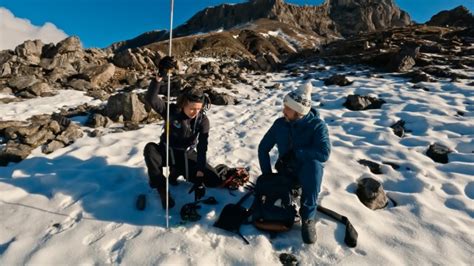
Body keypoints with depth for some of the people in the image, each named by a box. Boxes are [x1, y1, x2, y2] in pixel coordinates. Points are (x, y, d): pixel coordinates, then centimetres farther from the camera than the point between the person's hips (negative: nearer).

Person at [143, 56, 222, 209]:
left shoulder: (203, 121, -18)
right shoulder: (171, 111, -19)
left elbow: (202, 149, -25)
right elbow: (150, 99, -37)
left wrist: (199, 177, -33)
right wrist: (160, 76, -52)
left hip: (187, 156, 1)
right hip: (167, 152, -1)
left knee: (214, 181, -13)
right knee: (150, 148, -35)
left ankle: (177, 171, 7)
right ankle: (162, 188, -21)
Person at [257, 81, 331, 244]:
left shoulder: (317, 125, -17)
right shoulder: (280, 123, -6)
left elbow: (324, 153, -30)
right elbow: (263, 148, 0)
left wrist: (295, 153, -23)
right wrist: (267, 175, -7)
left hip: (308, 171, -3)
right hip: (286, 172, 4)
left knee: (313, 164, -38)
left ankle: (308, 218, -24)